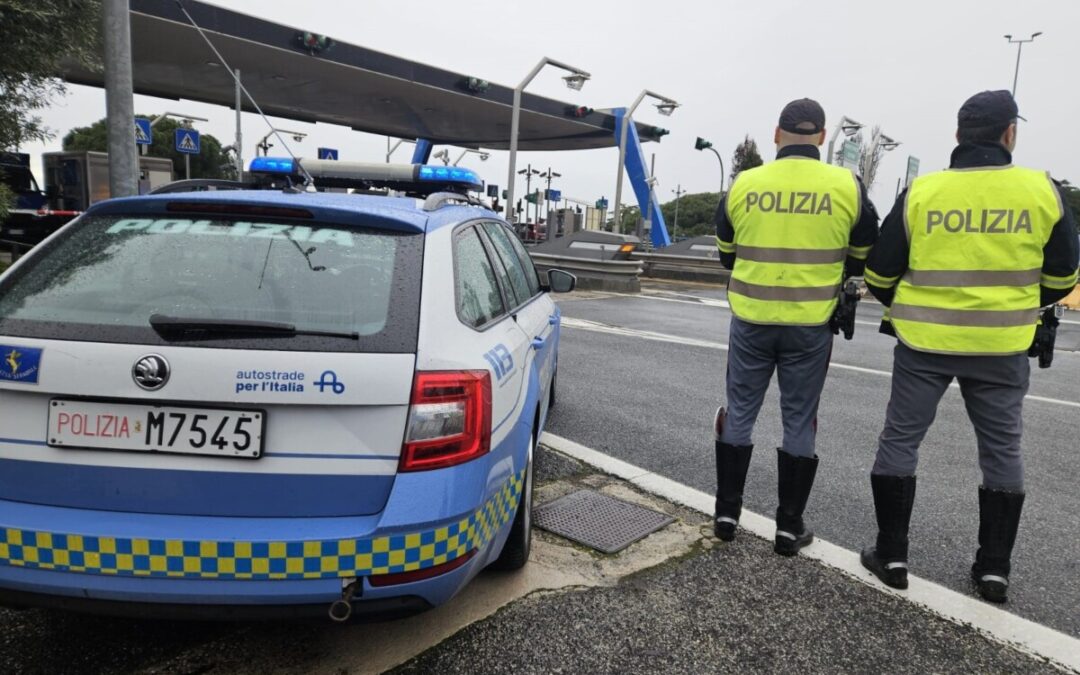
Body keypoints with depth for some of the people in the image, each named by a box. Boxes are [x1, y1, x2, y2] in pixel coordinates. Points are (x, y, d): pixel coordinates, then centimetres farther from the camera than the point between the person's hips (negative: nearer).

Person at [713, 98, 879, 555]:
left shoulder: (743, 184, -2)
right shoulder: (846, 187, -5)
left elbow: (726, 254, 11)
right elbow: (863, 257, 7)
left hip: (750, 320, 1)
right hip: (810, 326, 0)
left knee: (740, 413, 13)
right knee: (799, 423, 10)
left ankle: (727, 513, 19)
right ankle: (789, 526, 18)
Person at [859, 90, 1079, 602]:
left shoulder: (920, 192, -6)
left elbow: (879, 275, 0)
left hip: (924, 343, -1)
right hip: (1002, 347, 2)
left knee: (900, 440, 9)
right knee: (1001, 451, 14)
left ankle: (891, 555, 14)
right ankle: (993, 567, 21)